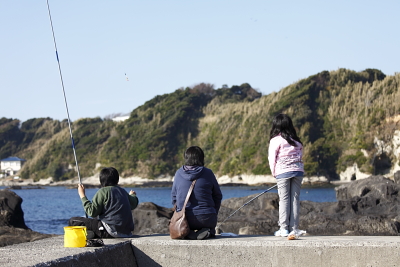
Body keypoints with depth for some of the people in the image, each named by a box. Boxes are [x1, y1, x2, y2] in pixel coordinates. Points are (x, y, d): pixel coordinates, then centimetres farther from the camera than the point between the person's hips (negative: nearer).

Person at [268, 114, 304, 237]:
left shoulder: (275, 140, -3)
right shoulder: (297, 141, 12)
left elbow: (272, 158, -2)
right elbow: (300, 155, 12)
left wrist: (274, 172, 10)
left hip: (283, 171, -4)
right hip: (298, 170, 4)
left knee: (284, 199, 0)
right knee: (295, 199, 5)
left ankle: (284, 228, -2)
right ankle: (294, 228, 5)